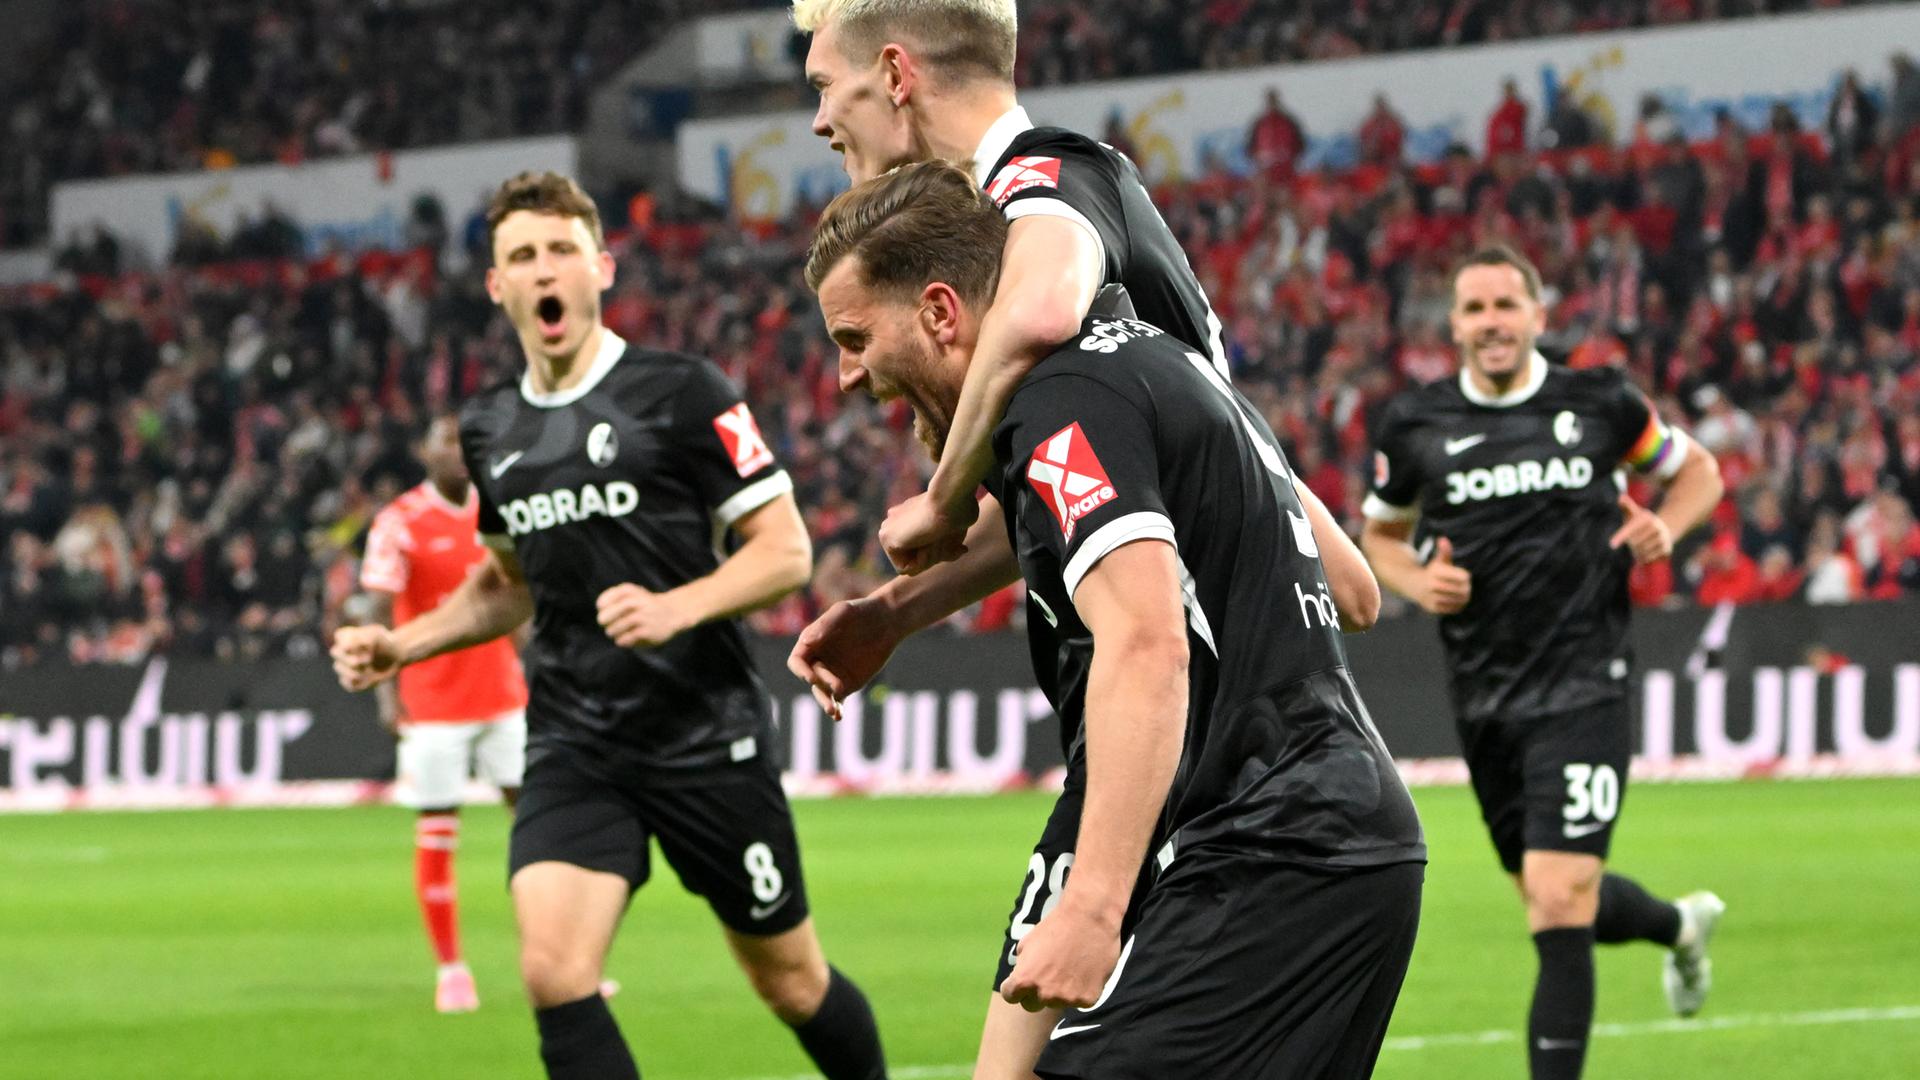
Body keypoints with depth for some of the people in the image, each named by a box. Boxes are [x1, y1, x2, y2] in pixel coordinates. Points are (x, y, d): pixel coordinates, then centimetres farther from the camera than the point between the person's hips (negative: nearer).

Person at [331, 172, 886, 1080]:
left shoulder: (682, 393, -8)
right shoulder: (489, 432, 8)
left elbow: (786, 551, -9)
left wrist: (676, 609, -25)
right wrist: (401, 646, 11)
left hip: (706, 734, -3)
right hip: (572, 752, 3)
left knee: (789, 978, 8)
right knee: (553, 971, -18)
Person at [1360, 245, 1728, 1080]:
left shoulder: (1599, 402, -2)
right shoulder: (1415, 425, 2)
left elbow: (1698, 470, 15)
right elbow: (1379, 533, 18)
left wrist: (1665, 527, -6)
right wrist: (1418, 582, -3)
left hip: (1581, 689, -3)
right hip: (1483, 696, 4)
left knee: (1559, 906, -16)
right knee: (1551, 901, 17)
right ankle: (1680, 924, 49)